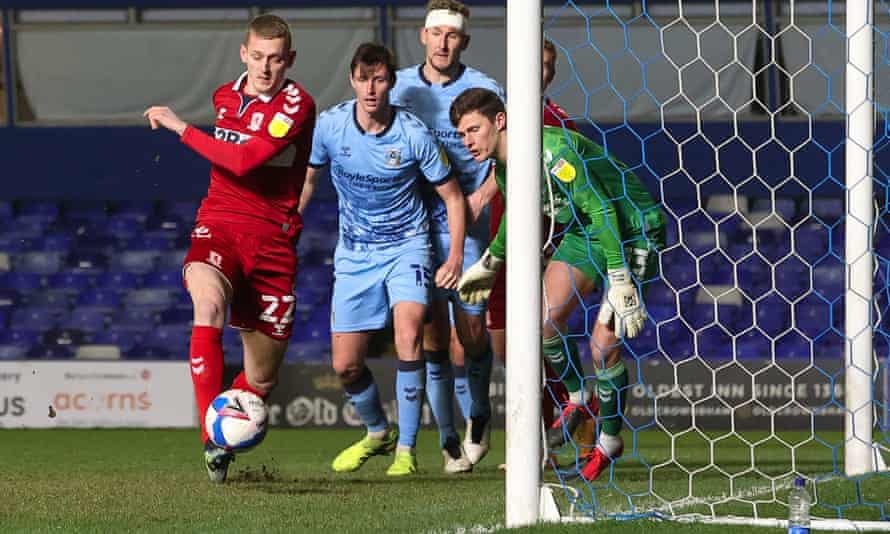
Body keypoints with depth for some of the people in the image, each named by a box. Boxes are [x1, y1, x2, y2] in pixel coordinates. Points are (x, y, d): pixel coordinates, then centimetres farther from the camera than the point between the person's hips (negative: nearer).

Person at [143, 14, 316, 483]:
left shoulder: (297, 105, -9)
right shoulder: (224, 96, 9)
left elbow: (244, 160, -21)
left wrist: (181, 127, -14)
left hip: (273, 242, -2)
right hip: (218, 229, 2)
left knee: (261, 379, 6)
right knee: (209, 303, -34)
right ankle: (211, 438, -37)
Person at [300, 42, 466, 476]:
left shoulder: (414, 135, -16)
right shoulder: (330, 126, -9)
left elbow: (452, 196, -4)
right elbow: (307, 177, 10)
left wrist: (455, 256, -13)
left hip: (406, 245, -3)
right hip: (354, 254, 3)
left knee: (409, 333, -28)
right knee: (345, 366, 1)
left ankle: (405, 449, -18)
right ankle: (378, 433, 33)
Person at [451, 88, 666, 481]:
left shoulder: (553, 151, -29)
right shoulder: (505, 169, -1)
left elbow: (602, 209, -30)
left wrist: (620, 281, -33)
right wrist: (490, 262, 33)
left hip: (632, 230, -8)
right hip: (584, 234, 8)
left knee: (604, 345, -13)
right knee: (544, 318, -10)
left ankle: (610, 441, 8)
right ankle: (578, 401, 15)